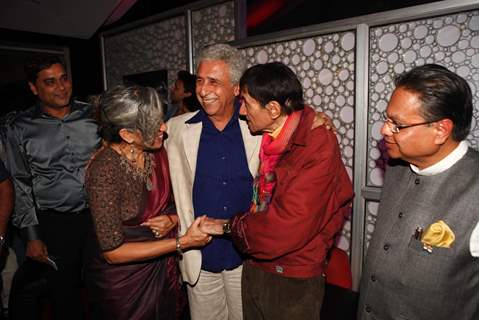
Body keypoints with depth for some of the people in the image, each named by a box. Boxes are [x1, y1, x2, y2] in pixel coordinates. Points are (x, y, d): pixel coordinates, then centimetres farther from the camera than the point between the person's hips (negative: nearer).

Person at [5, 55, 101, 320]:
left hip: (101, 216, 1)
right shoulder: (20, 128, 0)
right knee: (63, 294, 13)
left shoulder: (92, 115, 2)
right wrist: (32, 236, 0)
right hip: (55, 223, -1)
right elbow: (21, 186, 3)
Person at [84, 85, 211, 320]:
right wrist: (182, 242, -24)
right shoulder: (104, 170, -26)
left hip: (161, 266, 5)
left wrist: (173, 219, -16)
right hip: (121, 277, -5)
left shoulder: (157, 152, -9)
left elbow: (172, 201, 7)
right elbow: (113, 252, -23)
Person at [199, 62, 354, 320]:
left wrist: (230, 226, -15)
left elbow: (289, 226, -27)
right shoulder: (270, 138, -1)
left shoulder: (318, 146, -23)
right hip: (254, 265, 6)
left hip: (293, 280, -6)